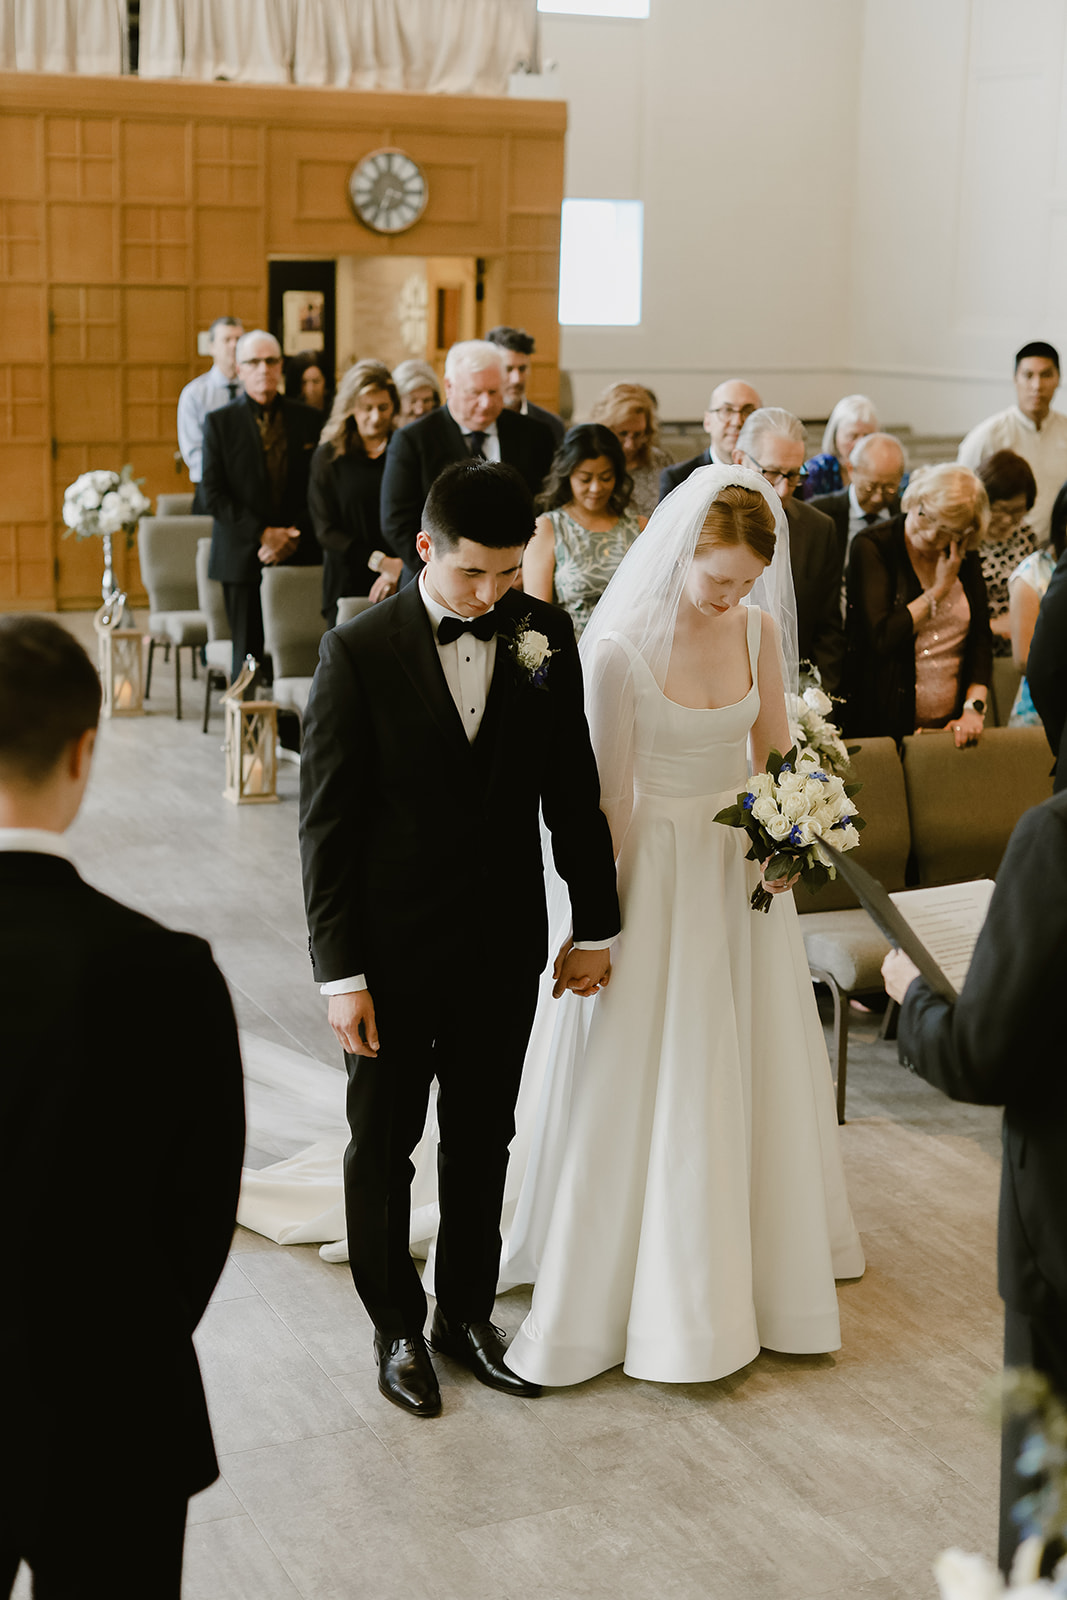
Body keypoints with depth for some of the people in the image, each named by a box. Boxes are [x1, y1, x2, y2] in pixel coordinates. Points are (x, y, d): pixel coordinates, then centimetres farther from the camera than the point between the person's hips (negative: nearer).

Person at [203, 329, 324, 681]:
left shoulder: (308, 420, 9)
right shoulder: (219, 422, 4)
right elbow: (213, 496, -3)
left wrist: (294, 536, -7)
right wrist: (262, 534, -11)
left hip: (299, 556, 1)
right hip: (243, 558, -1)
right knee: (248, 655, -1)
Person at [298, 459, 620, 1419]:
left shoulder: (545, 638, -3)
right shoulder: (359, 652, -14)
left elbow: (573, 790, 5)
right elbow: (327, 823, -12)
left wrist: (596, 925, 6)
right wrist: (340, 971, -14)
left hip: (504, 945, 3)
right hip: (393, 951, -3)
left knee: (483, 1140, 17)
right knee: (383, 1146, 12)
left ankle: (468, 1312, 35)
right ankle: (397, 1327, 31)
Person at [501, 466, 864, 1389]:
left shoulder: (758, 629, -4)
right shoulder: (620, 649, -19)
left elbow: (775, 753, 7)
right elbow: (610, 793, -13)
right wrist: (602, 918, -8)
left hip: (742, 865, 5)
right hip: (657, 869, -5)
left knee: (754, 1067, 17)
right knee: (646, 1081, 4)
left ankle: (765, 1253, 38)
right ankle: (649, 1287, 20)